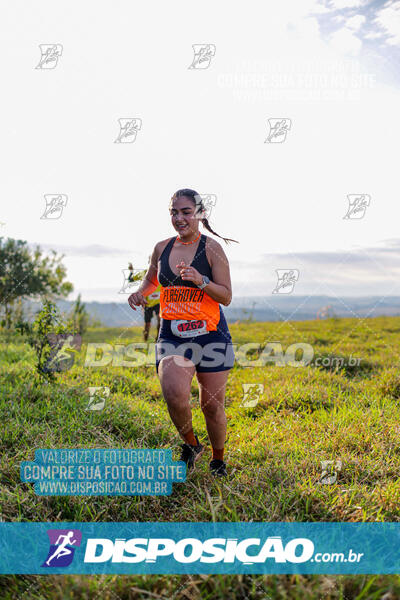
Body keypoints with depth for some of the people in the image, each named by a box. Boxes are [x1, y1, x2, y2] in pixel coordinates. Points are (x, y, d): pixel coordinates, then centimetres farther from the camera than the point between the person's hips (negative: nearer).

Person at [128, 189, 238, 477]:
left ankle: (218, 459, 32)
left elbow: (227, 297, -6)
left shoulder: (212, 248, -4)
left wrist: (201, 281, -23)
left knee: (212, 405, 4)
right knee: (174, 393, -22)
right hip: (172, 336, 2)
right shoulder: (162, 248, 7)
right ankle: (191, 444, 8)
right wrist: (141, 293, 4)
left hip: (211, 335, -2)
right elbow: (151, 280, 26)